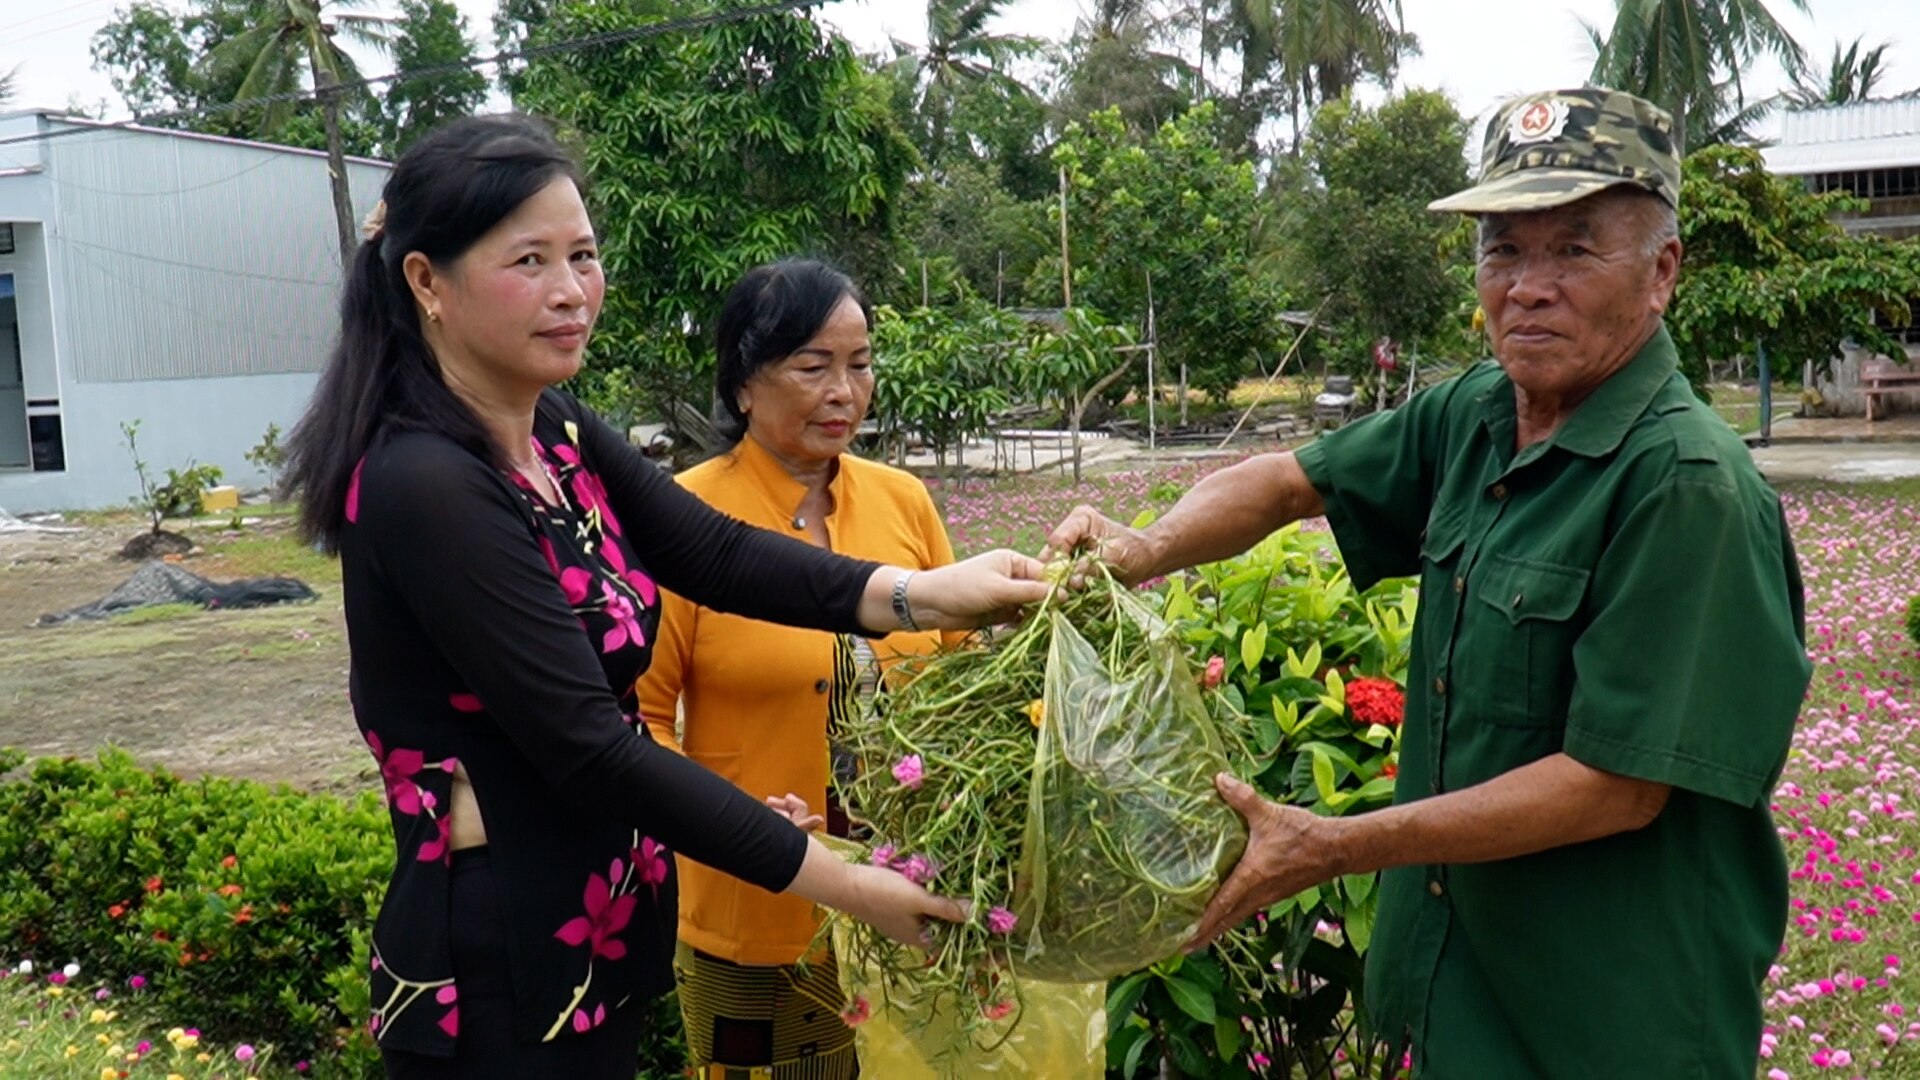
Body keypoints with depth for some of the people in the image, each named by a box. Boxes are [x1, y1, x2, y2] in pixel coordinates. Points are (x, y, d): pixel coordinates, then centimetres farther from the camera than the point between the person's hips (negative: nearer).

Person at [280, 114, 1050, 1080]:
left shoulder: (558, 431, 3)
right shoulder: (424, 486, -23)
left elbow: (714, 552, -6)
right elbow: (587, 746, -26)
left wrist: (919, 593, -21)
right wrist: (841, 883, -23)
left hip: (599, 930, 8)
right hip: (497, 965, -8)